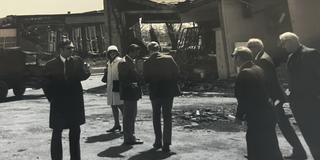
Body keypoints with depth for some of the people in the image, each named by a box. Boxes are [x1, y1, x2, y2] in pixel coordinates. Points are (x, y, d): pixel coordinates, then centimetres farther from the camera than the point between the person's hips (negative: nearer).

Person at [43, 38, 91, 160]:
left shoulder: (77, 61, 4)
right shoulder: (51, 65, -2)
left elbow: (86, 74, -6)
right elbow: (46, 84, 2)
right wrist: (51, 98, -2)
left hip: (75, 103, 2)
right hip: (58, 105, -2)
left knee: (75, 132, 12)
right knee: (57, 133, 4)